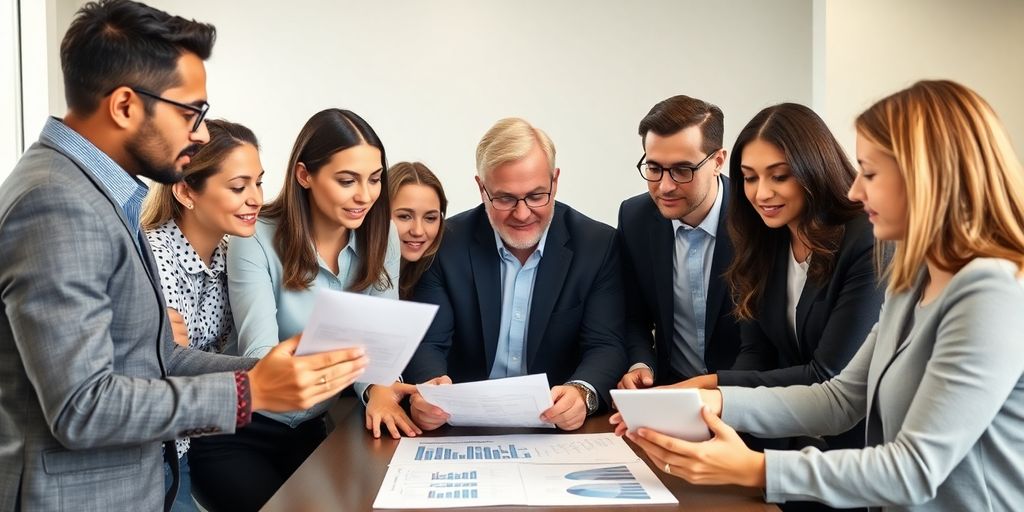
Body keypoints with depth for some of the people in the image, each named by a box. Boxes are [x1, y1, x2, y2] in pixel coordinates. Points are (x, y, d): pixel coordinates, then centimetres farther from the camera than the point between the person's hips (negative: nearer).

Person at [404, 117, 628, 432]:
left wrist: (582, 393, -29)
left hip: (561, 427, 0)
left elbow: (606, 346, -7)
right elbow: (428, 344, -4)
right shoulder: (449, 243, -3)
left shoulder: (598, 246, -4)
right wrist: (429, 388, -28)